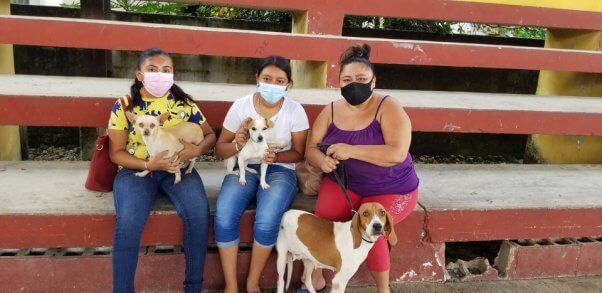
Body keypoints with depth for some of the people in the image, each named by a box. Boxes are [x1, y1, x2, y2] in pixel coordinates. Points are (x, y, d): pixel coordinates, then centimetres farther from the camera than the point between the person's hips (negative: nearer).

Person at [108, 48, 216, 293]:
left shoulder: (184, 103, 4)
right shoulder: (124, 105, -1)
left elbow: (210, 135, 9)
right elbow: (116, 152, 0)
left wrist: (196, 149, -15)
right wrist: (149, 164, -17)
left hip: (178, 169, 2)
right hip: (136, 169, -1)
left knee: (199, 213, -26)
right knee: (128, 222, -29)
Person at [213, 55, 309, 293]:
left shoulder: (295, 110, -6)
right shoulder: (240, 106, -5)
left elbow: (299, 153, 1)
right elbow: (219, 149, 2)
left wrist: (276, 156, -20)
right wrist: (237, 145, -21)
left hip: (280, 170, -1)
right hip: (244, 167, 1)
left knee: (266, 222, -30)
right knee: (224, 217, -27)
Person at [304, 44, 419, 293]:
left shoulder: (388, 108, -16)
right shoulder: (330, 111, -2)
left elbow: (398, 153, -28)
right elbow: (312, 149, -1)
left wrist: (351, 150, -33)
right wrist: (322, 161, -25)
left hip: (390, 188, -3)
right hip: (343, 181, 4)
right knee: (321, 219, -21)